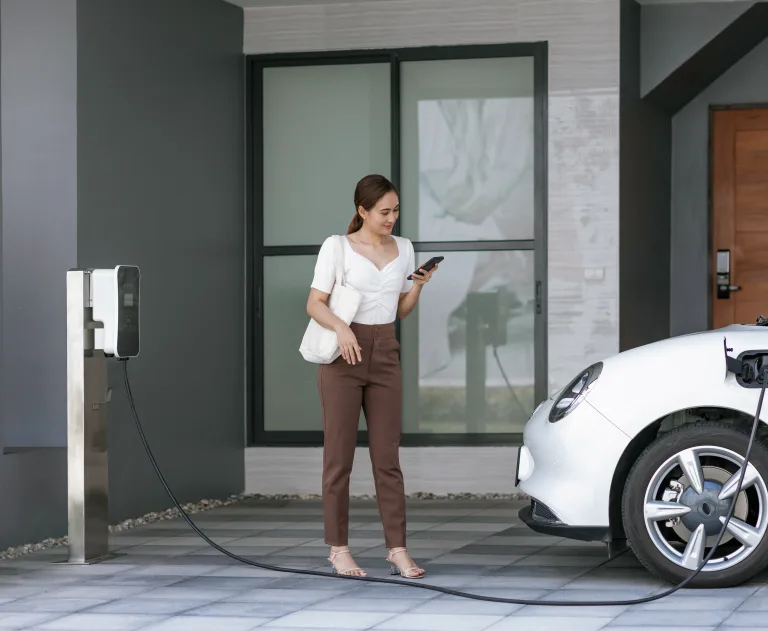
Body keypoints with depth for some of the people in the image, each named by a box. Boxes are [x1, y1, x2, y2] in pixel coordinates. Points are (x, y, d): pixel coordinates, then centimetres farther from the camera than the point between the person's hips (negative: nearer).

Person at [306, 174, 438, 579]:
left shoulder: (403, 249, 10)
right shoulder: (337, 247, -4)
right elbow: (315, 303, -7)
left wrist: (419, 285, -2)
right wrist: (340, 328, -25)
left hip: (385, 357, 4)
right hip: (343, 356, -4)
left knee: (387, 456, 2)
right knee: (339, 455, 0)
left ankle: (397, 549, 1)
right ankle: (338, 549, 5)